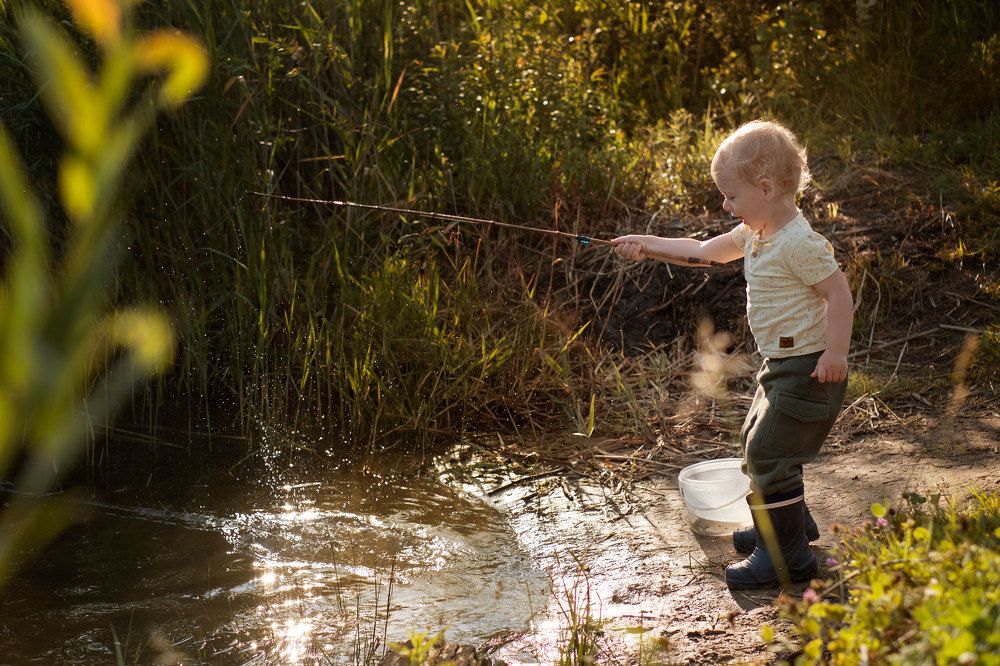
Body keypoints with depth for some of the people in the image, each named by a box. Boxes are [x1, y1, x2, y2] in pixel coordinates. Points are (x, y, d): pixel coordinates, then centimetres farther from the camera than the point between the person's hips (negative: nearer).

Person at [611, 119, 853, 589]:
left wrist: (836, 352, -26)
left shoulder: (799, 243, -22)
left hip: (807, 368, -11)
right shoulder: (756, 233, 8)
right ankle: (791, 524, 40)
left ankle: (786, 558, -1)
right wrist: (647, 245, 17)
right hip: (781, 364, 11)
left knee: (767, 454, -9)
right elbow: (705, 252, 19)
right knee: (757, 442, 23)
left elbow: (839, 292, -22)